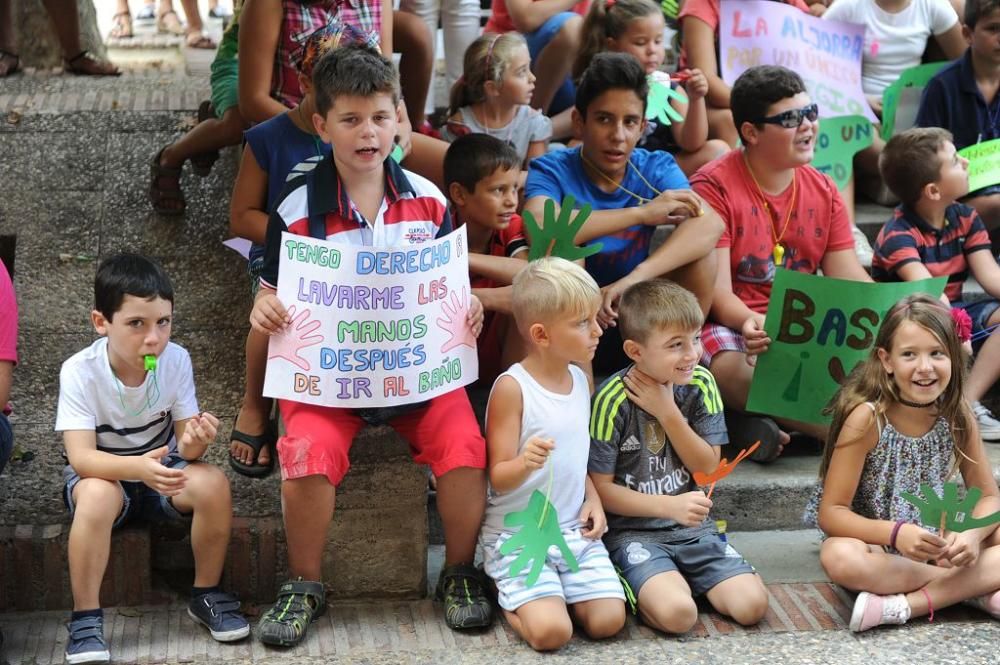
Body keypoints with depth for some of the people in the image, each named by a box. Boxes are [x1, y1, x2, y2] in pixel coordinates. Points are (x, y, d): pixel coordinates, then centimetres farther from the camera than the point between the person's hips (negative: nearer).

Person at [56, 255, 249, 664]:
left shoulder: (176, 360, -16)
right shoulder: (80, 371, -23)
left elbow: (186, 447, -15)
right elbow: (81, 456, -30)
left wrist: (194, 441, -41)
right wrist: (137, 467, -50)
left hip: (161, 470, 3)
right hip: (101, 474, -2)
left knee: (213, 483, -27)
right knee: (97, 496, -37)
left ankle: (206, 594, -5)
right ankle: (85, 618, -22)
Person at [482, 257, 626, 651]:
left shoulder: (581, 381, 8)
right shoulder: (512, 387, -14)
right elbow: (499, 478, -13)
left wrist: (593, 498, 3)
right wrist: (525, 463, -36)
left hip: (574, 530, 6)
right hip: (517, 534, -6)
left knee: (608, 621, -10)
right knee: (552, 632, -21)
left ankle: (536, 592, 17)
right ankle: (504, 591, 10)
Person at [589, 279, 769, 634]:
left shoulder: (700, 384, -1)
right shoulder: (614, 399, -15)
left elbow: (707, 467, 0)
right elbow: (601, 488, -11)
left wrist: (668, 414, -13)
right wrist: (670, 506, -21)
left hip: (691, 525, 5)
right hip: (632, 530, -5)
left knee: (752, 604, -13)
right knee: (678, 613, -30)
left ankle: (682, 578, 11)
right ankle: (638, 590, 2)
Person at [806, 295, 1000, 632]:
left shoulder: (958, 417, -6)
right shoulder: (867, 418, -18)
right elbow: (831, 513, -18)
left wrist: (972, 535, -24)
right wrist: (896, 533, -35)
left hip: (937, 544, 4)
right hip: (878, 546, -4)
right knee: (839, 557, -37)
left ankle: (908, 604, -25)